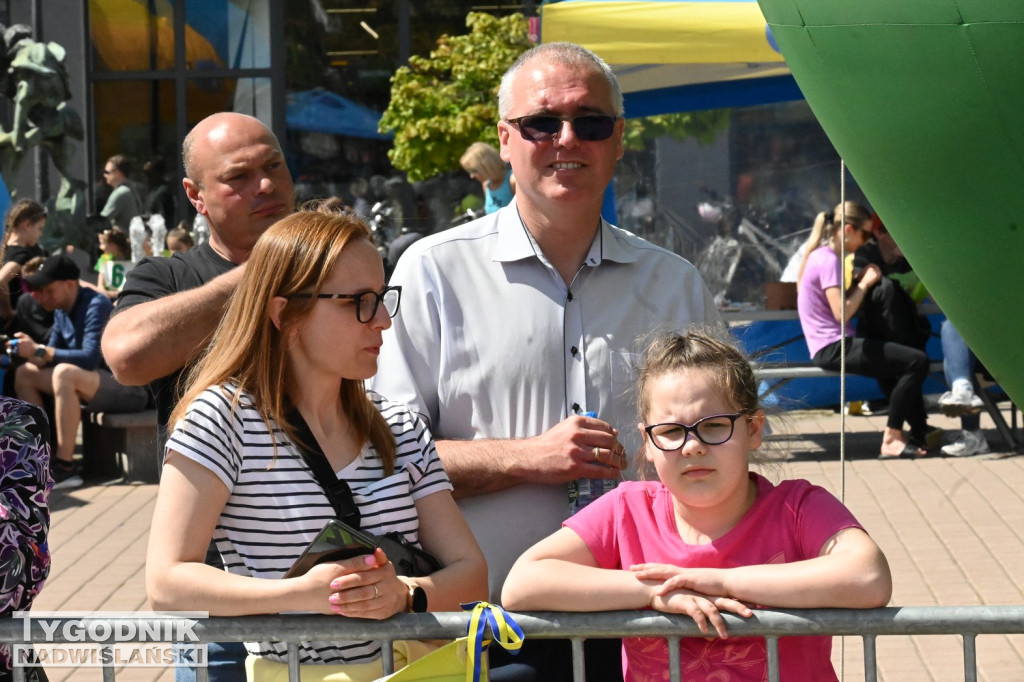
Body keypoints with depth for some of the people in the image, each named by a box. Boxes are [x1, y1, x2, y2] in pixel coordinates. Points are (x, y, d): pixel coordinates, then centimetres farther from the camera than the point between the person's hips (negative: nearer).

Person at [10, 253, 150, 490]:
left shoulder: (96, 305, -18)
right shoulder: (61, 311, 8)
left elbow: (90, 358, -29)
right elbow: (51, 357, 9)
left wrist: (39, 351, -29)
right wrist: (32, 349, -14)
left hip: (129, 388, -10)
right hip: (95, 384, 10)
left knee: (64, 373, -35)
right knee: (24, 373, 6)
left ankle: (65, 468, -30)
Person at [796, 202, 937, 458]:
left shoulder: (822, 256, 17)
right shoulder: (828, 260, -14)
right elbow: (841, 312, -22)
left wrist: (860, 282, 10)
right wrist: (864, 284, -10)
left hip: (830, 348, 11)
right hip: (832, 349, -11)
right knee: (917, 360, -18)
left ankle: (920, 434, 23)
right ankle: (891, 440, -13)